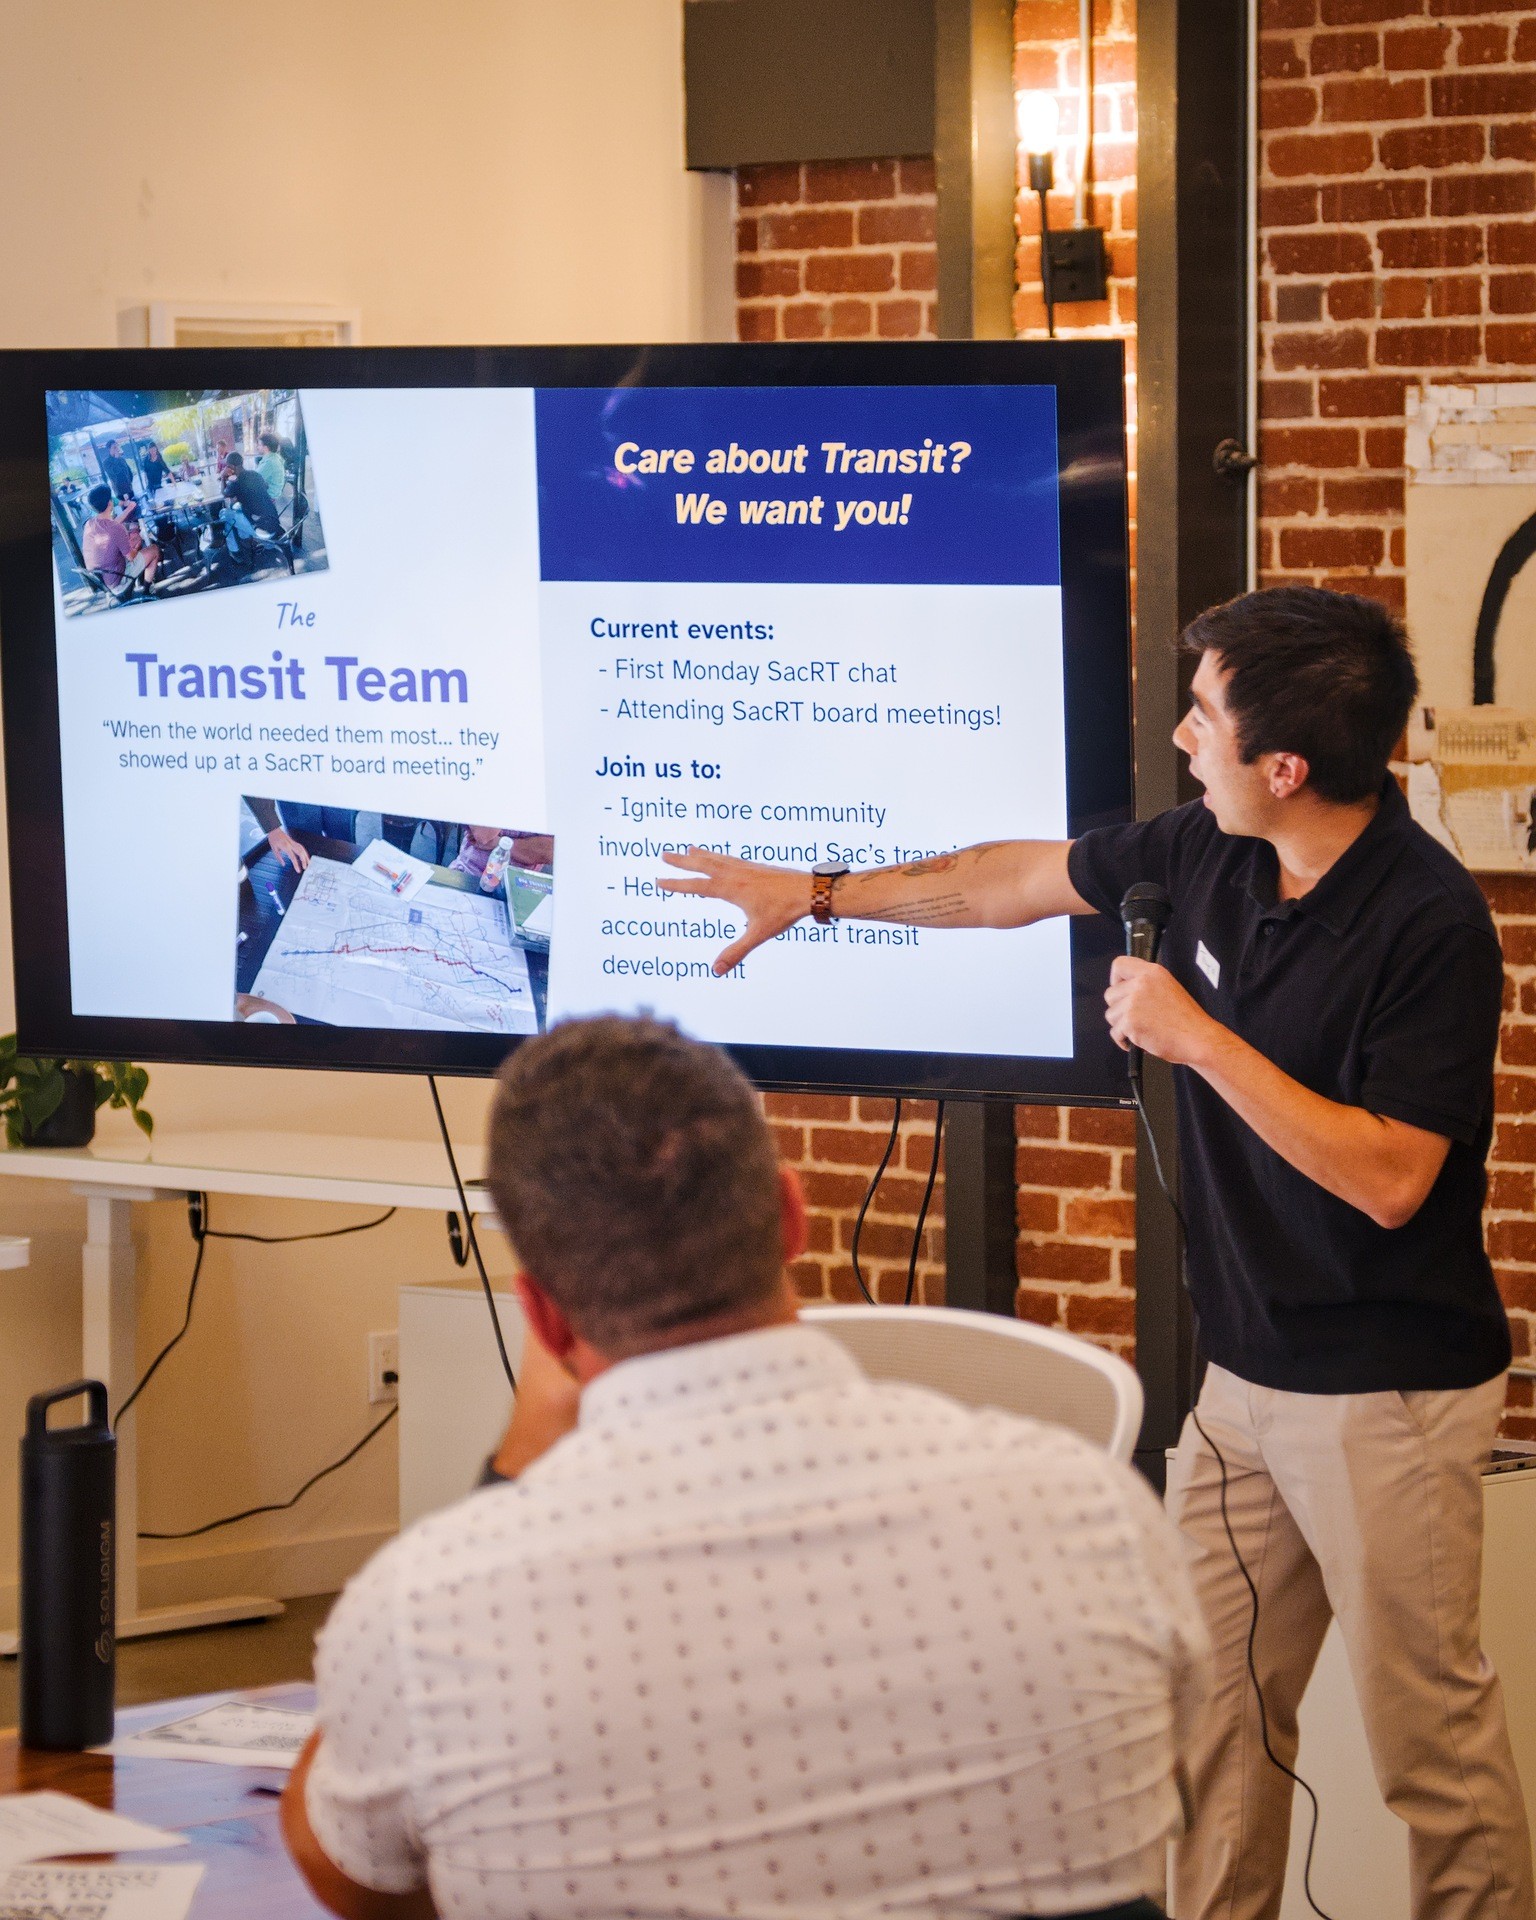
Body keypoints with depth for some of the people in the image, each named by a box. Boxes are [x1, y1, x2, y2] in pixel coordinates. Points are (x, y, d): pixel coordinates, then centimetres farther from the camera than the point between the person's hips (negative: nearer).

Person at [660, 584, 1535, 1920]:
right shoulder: (1211, 854, 1)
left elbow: (1389, 1178, -24)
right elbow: (1022, 880, 18)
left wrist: (1197, 1039, -22)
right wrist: (817, 894, 24)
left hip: (1388, 1393, -7)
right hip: (1245, 1367, 7)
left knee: (1429, 1736, -1)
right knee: (1214, 1707, 11)